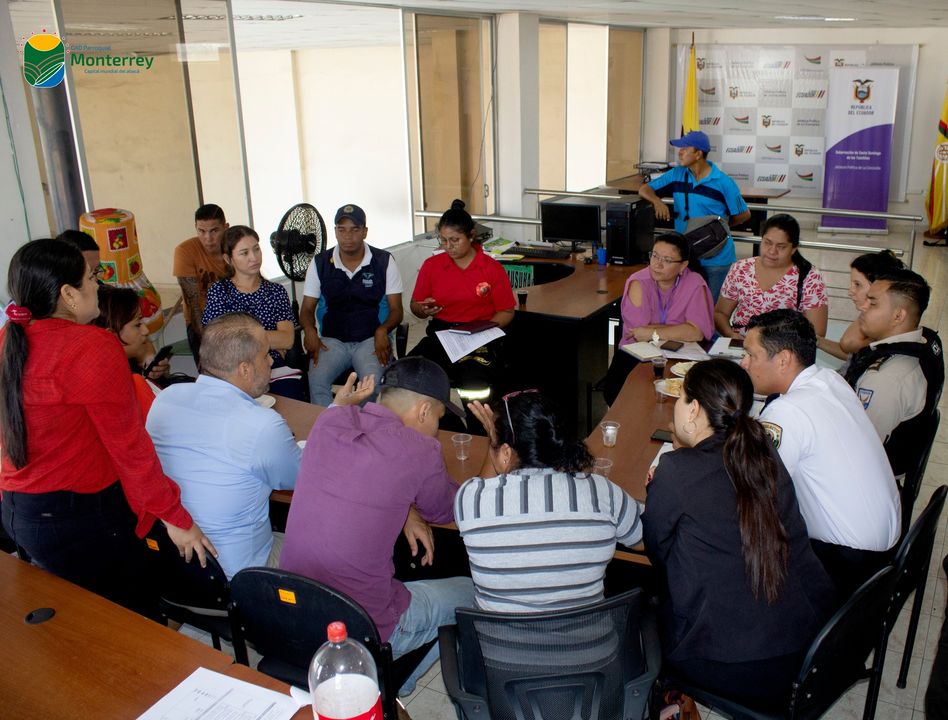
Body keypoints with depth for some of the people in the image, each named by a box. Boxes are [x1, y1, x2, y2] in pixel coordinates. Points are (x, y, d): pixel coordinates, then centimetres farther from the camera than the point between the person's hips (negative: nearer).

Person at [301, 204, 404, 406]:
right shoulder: (319, 263, 6)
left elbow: (396, 310, 3)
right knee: (316, 380, -30)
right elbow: (307, 309, 11)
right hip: (332, 340, 2)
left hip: (372, 340, -1)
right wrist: (309, 330, -12)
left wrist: (383, 330, -18)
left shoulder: (384, 262, 2)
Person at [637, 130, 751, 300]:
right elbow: (644, 189, 4)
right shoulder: (676, 175, 2)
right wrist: (657, 201, -15)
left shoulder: (723, 182, -9)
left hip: (717, 258, -4)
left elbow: (744, 215, -1)